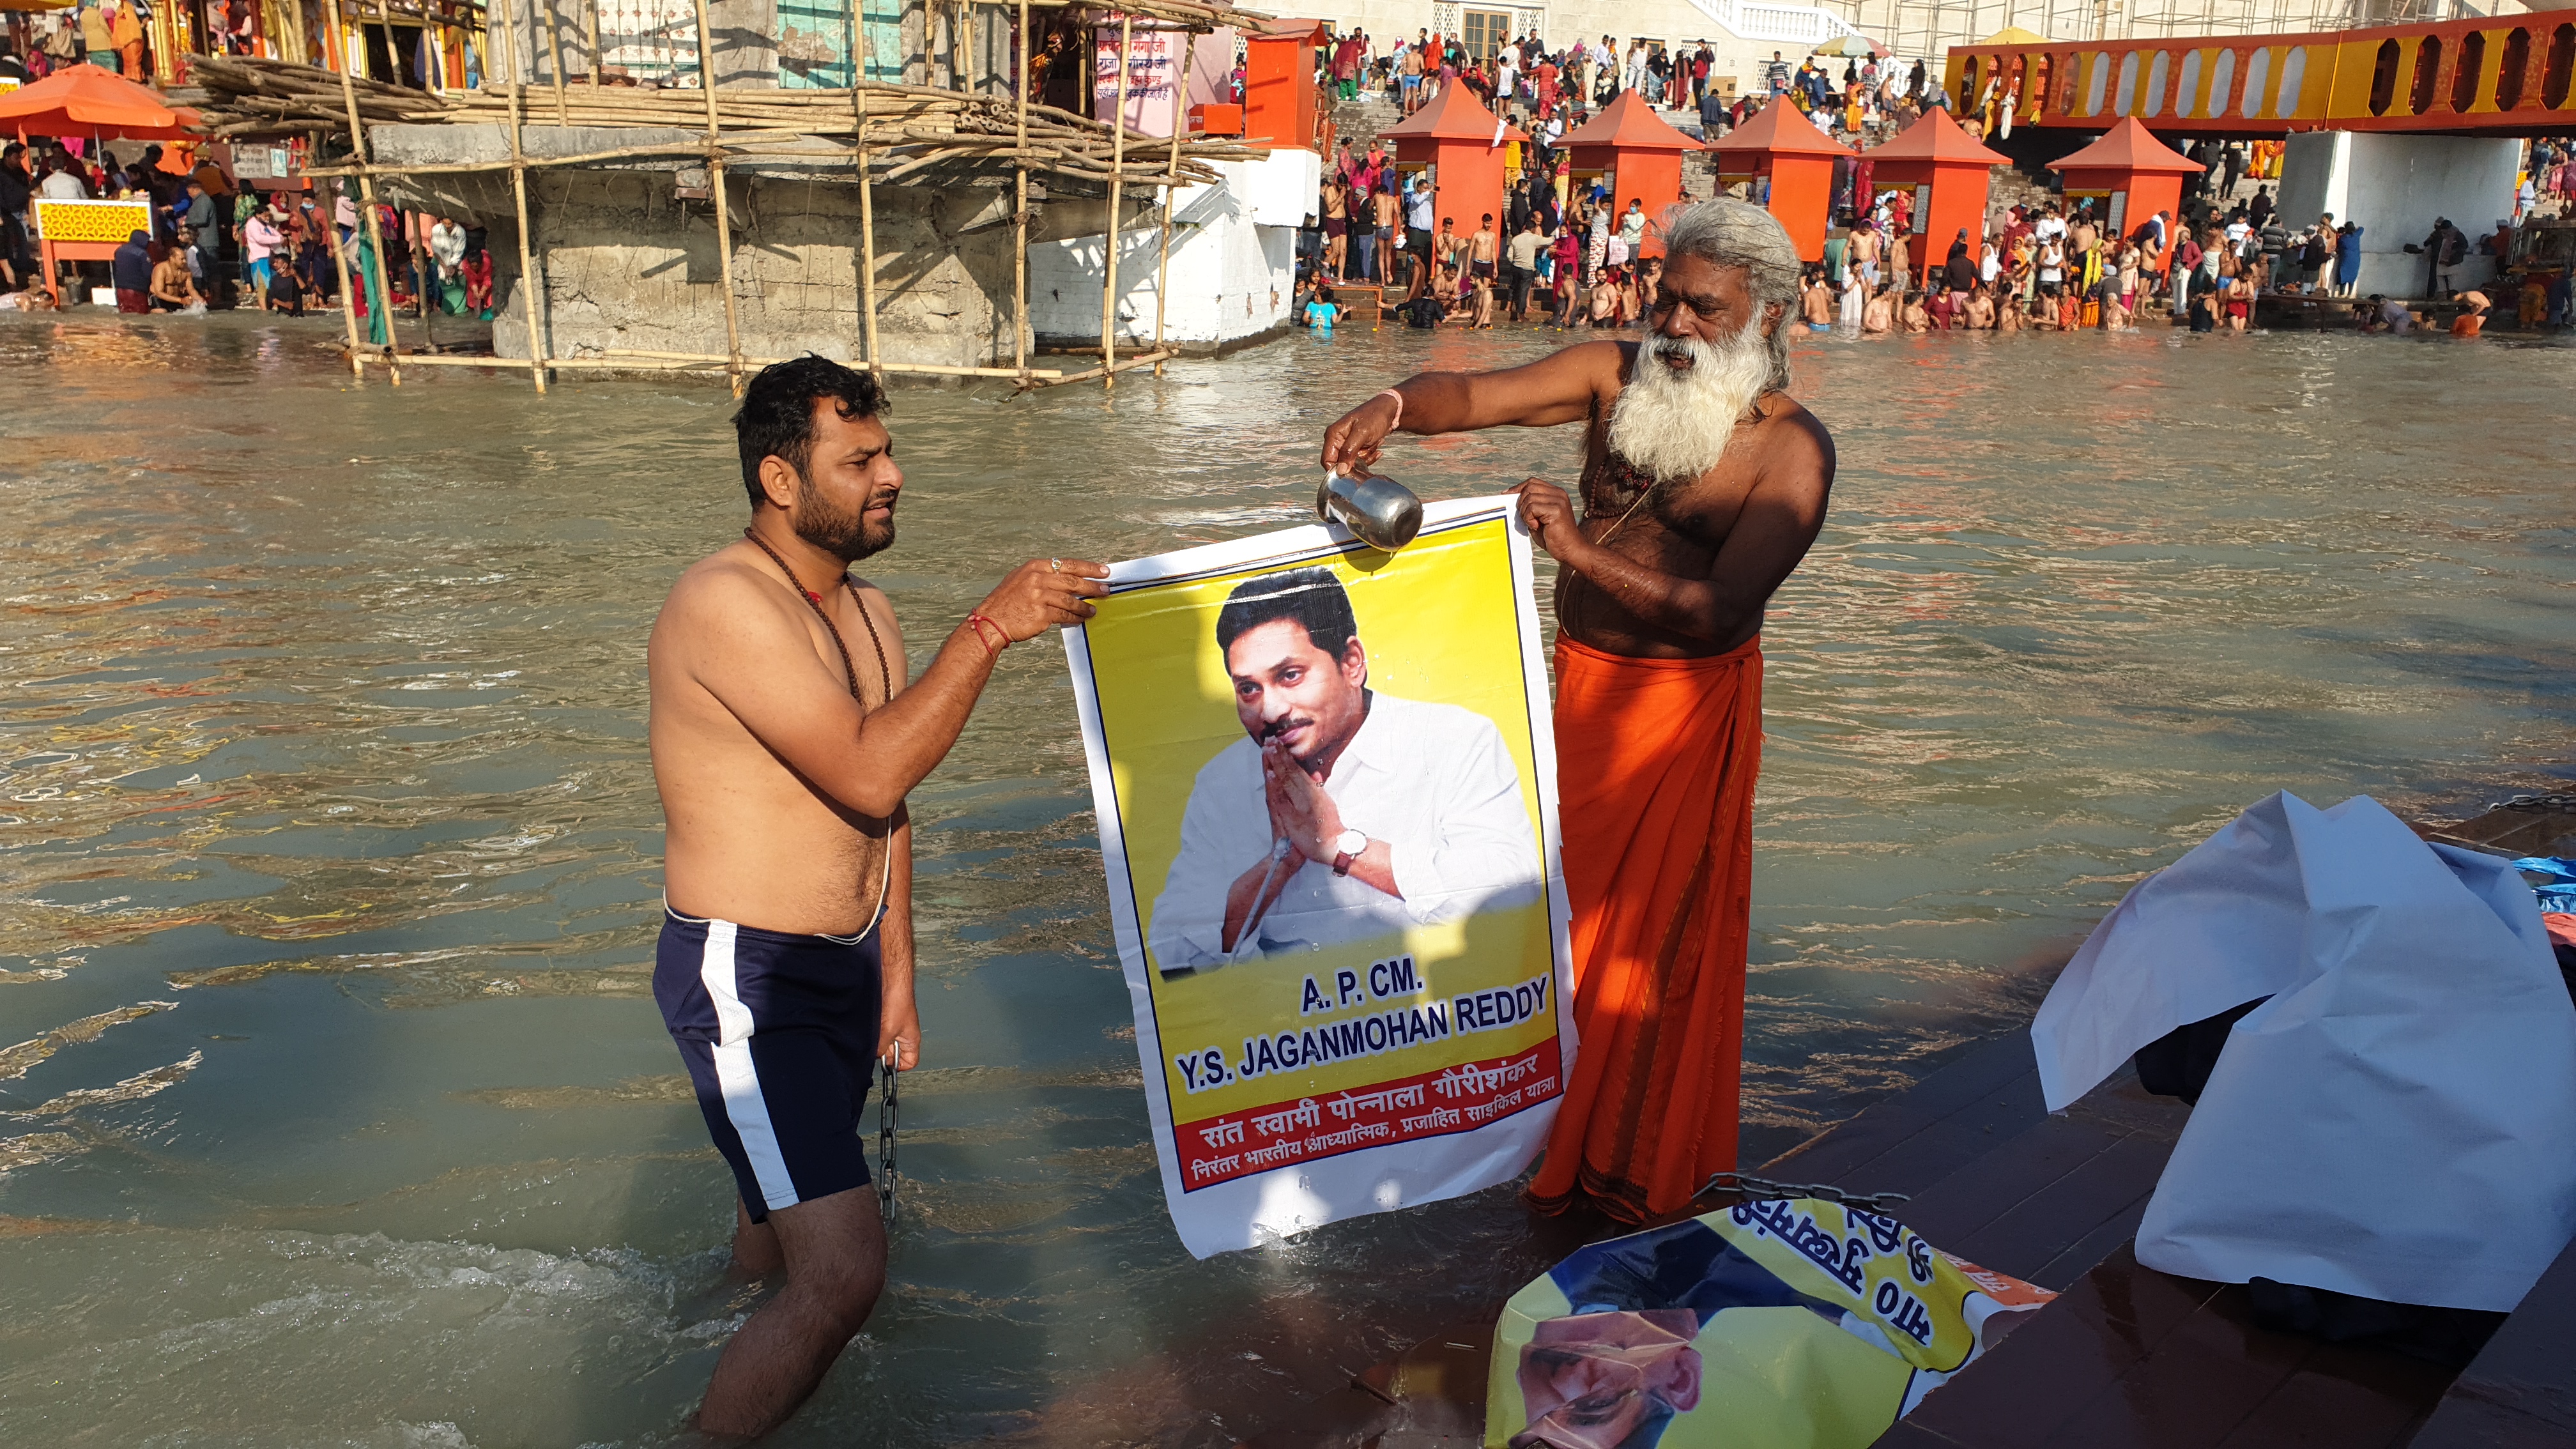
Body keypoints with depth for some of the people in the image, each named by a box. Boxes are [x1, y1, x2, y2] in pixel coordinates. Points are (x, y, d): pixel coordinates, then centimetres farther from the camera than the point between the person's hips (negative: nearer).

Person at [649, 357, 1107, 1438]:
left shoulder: (866, 611, 10)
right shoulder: (724, 602, -19)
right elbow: (868, 773, -28)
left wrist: (894, 974, 18)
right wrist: (990, 627, -27)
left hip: (846, 966, 9)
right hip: (745, 980, -9)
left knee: (776, 1231, 22)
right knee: (845, 1274, -14)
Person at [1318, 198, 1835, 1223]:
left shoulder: (1791, 449, -14)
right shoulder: (1615, 374, -2)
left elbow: (1722, 608, -25)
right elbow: (1479, 395, -13)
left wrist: (1584, 552, -34)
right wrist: (1393, 406, -35)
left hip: (1688, 706, -4)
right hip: (1578, 681, 4)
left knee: (1664, 931, 7)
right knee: (1564, 908, 11)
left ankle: (1645, 1167, 27)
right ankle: (1560, 1143, 31)